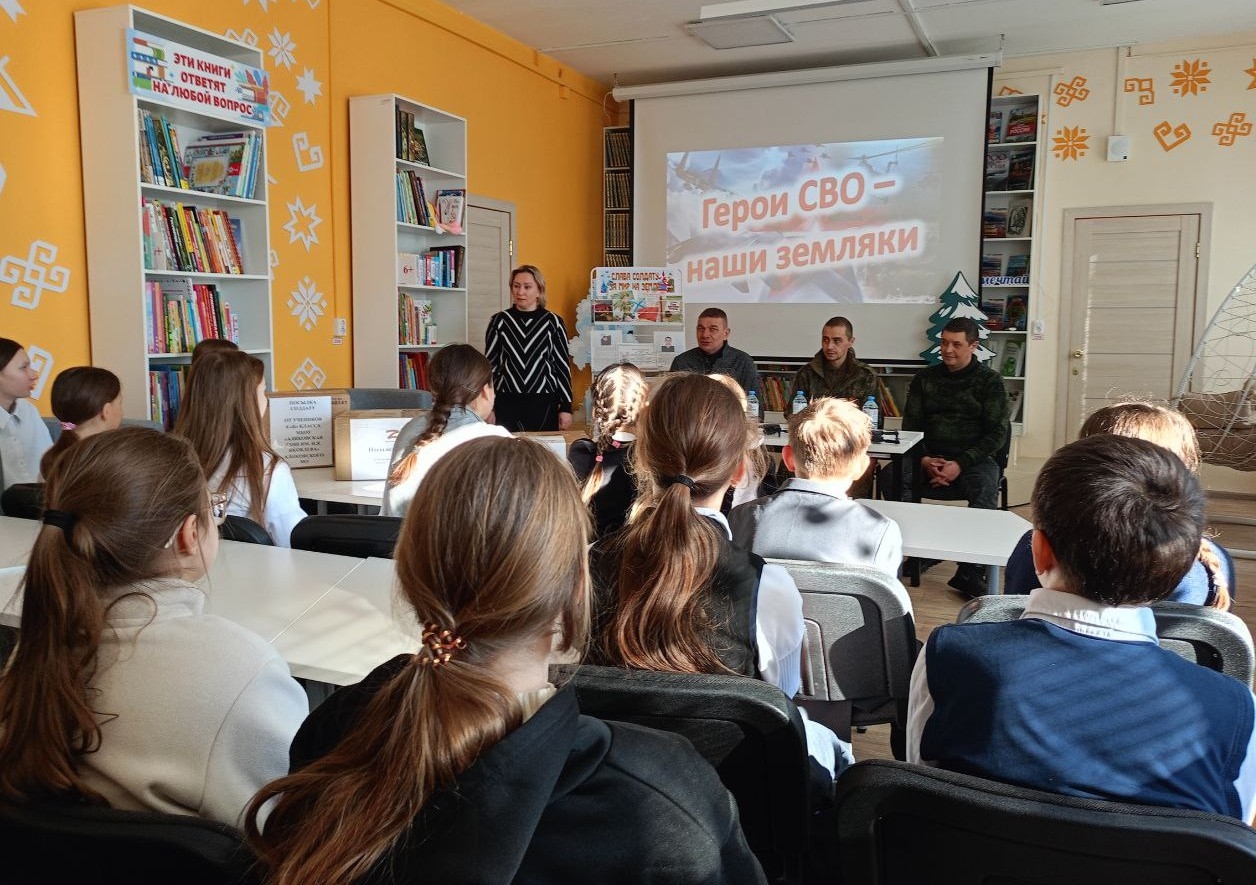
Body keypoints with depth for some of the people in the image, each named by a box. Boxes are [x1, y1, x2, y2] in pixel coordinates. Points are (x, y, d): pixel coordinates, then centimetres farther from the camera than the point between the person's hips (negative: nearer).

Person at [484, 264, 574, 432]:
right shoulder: (499, 321, 5)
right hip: (507, 403, 1)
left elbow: (563, 366, 4)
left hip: (544, 405, 0)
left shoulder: (553, 322, 2)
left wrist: (566, 408, 1)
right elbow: (490, 365, 8)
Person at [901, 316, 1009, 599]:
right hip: (929, 458, 2)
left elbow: (997, 433, -2)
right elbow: (910, 426, 10)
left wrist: (960, 465, -16)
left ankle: (970, 573, -28)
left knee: (985, 488, -36)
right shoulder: (925, 378, 15)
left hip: (973, 458, -2)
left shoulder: (990, 381, 6)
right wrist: (924, 460, -10)